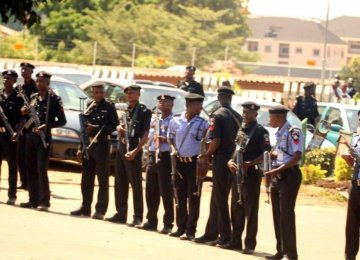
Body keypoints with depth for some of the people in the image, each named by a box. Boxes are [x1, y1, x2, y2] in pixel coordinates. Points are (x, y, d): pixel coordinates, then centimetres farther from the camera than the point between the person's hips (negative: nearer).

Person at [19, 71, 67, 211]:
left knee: (41, 169, -11)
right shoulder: (33, 98, 12)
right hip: (30, 136, 6)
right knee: (31, 169, 8)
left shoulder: (54, 99, -6)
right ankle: (33, 199, 14)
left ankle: (44, 201, -9)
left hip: (43, 138, -6)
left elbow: (62, 121, -7)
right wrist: (25, 113, 0)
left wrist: (46, 126, -19)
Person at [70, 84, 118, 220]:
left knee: (103, 179, -2)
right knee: (86, 179, 10)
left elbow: (113, 125, -9)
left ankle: (100, 209, -1)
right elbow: (84, 127, 16)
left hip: (102, 146, -6)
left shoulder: (109, 107, -3)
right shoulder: (89, 107, 14)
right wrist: (81, 147, 13)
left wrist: (96, 129, -18)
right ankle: (85, 207, 18)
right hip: (88, 145, 6)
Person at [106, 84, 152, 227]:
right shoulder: (125, 110, 16)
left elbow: (146, 135, -13)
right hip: (121, 147, 8)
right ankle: (121, 214, 17)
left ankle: (138, 216, -4)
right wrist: (119, 128, 2)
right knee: (120, 183, 10)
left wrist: (135, 151, -21)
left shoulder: (144, 112, -7)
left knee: (135, 184, -6)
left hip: (133, 150, -8)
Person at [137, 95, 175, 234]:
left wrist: (165, 139, -25)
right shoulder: (154, 121, 17)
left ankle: (168, 224, 0)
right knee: (151, 192, 10)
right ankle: (151, 221, 18)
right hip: (153, 156, 7)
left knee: (166, 192, -4)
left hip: (166, 157, -7)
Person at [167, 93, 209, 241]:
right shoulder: (175, 121, 2)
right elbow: (171, 138, 14)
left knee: (193, 197, -3)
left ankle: (190, 230, -1)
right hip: (179, 161, 3)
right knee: (180, 196, 10)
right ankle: (181, 227, 19)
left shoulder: (202, 124, -4)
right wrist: (173, 149, -3)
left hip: (195, 162, -3)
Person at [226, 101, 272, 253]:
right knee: (236, 208, 11)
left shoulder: (260, 131, -7)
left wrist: (249, 164, -21)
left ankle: (250, 244, 0)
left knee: (250, 210, -3)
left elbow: (266, 154, -13)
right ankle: (236, 241, 18)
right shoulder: (240, 130, 14)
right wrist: (231, 161, 0)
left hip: (251, 173, -7)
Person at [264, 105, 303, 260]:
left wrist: (278, 169, -25)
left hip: (289, 176, -9)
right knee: (277, 214, 11)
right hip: (277, 176, 9)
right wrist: (272, 155, 4)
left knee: (286, 214, -11)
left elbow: (297, 157, -21)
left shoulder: (293, 133, -14)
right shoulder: (279, 134, 14)